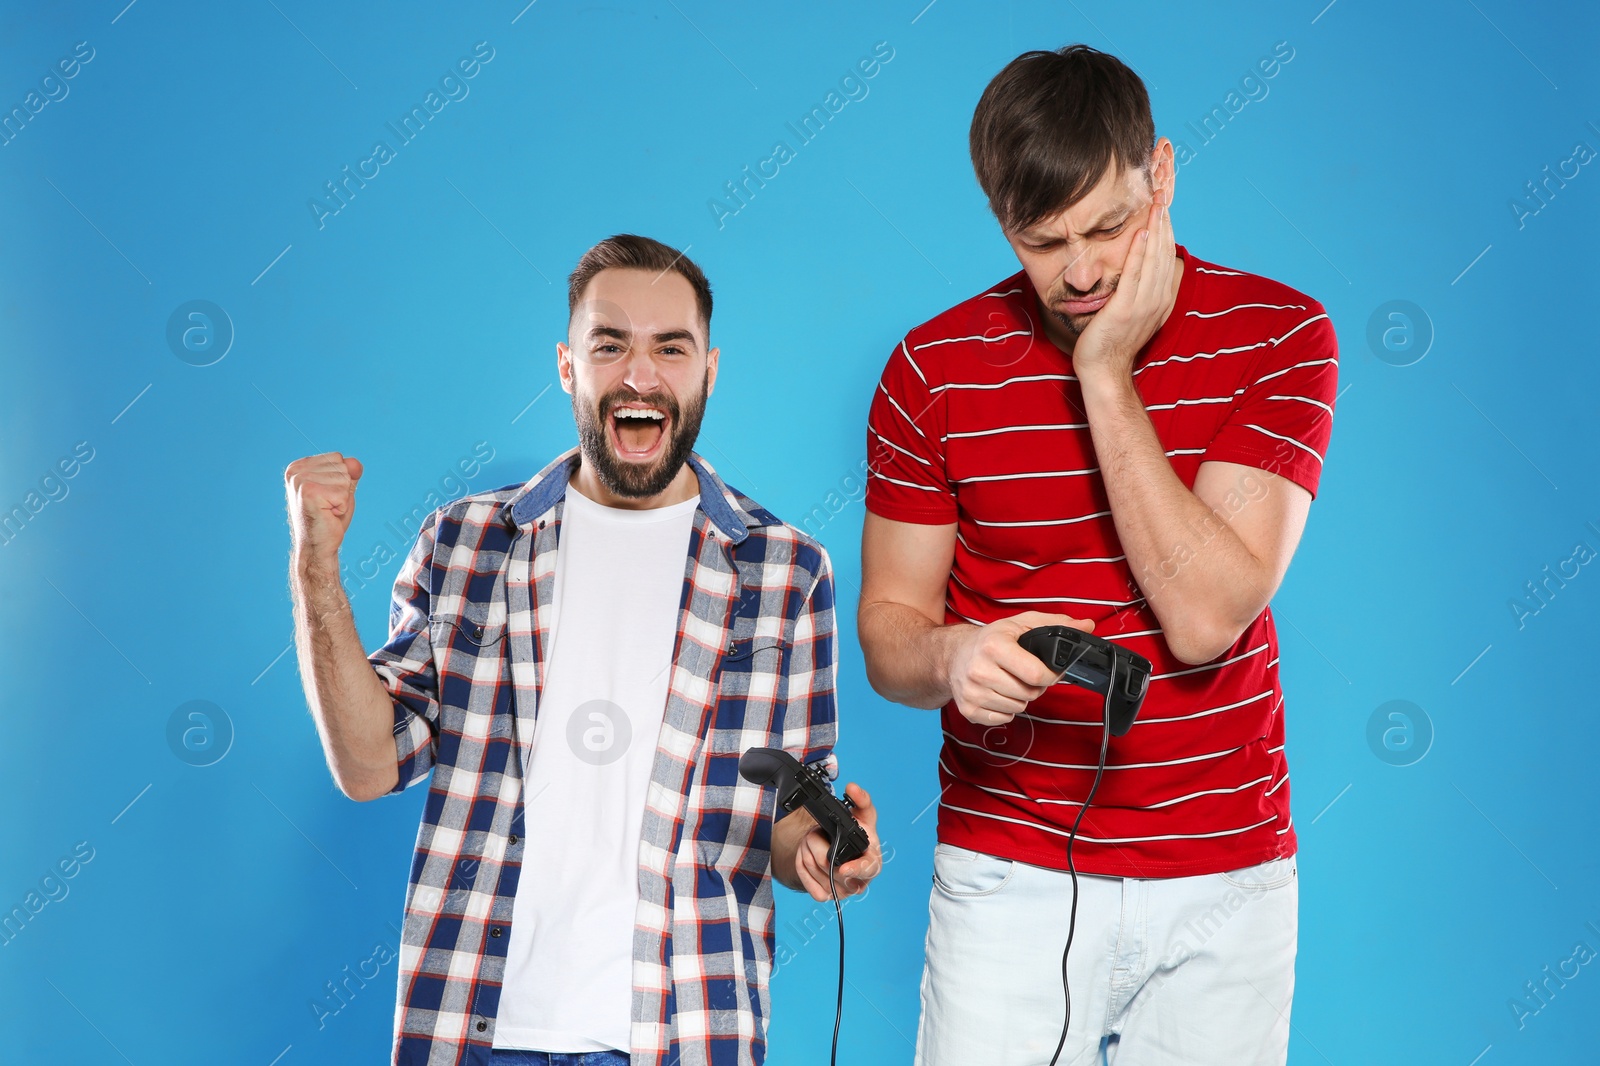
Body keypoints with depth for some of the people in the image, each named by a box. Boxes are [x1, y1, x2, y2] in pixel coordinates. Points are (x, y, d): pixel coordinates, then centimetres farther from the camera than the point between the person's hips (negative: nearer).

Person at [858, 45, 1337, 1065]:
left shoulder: (1278, 336, -7)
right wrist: (952, 656, -23)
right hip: (1007, 873, 0)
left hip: (1226, 876, 0)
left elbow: (1205, 618, -17)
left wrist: (1105, 375, -19)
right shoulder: (936, 368, -4)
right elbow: (888, 625, 0)